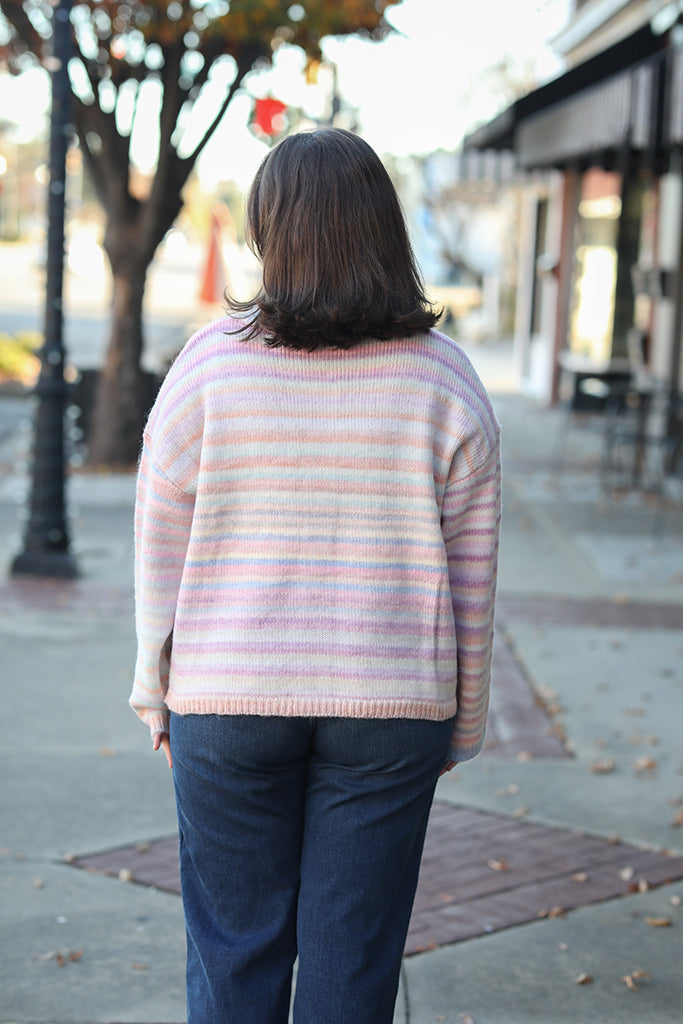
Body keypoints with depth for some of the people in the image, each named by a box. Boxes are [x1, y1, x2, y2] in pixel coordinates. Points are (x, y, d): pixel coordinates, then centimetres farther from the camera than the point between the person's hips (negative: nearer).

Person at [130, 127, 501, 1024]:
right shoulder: (445, 380, -4)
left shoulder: (211, 363, -7)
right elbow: (470, 573, 0)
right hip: (391, 708, 1)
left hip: (230, 699, 0)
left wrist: (159, 695, 10)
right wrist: (460, 722, 10)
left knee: (234, 951, 11)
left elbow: (163, 548, -1)